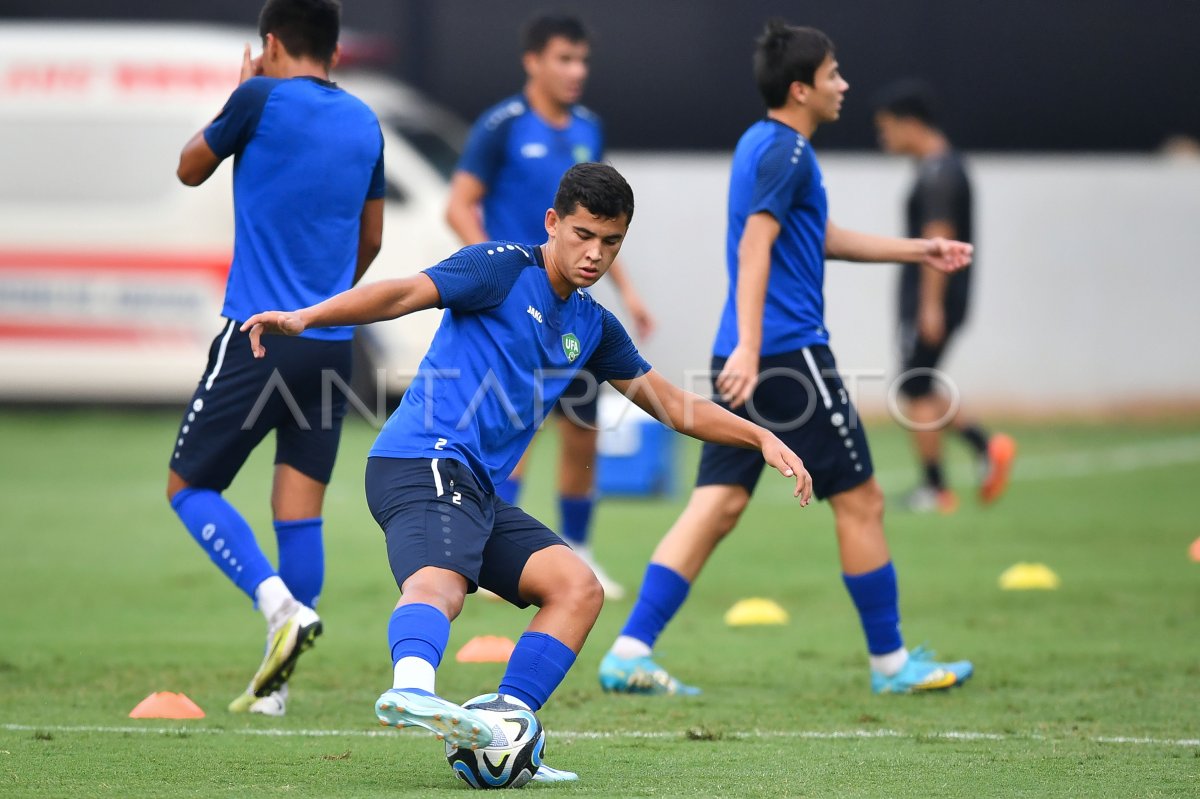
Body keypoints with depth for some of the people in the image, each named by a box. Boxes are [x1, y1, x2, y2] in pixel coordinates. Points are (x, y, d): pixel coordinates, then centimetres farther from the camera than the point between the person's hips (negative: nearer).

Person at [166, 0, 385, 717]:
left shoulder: (263, 99, -7)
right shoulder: (365, 123, 11)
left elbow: (191, 169, 9)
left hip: (259, 335, -6)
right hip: (332, 345, 6)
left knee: (191, 486, 5)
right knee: (300, 514, 6)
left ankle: (281, 602, -17)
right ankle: (274, 685, 3)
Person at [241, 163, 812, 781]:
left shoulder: (593, 327, 20)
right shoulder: (503, 268, -2)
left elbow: (672, 405, 29)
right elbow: (403, 294, -15)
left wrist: (761, 439, 20)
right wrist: (304, 318, -29)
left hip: (478, 490, 8)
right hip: (424, 460, -8)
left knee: (578, 589, -2)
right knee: (440, 582, -34)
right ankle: (409, 687, -64)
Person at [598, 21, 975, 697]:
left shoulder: (766, 144, 20)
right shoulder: (785, 151, -11)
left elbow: (822, 238, 31)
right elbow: (756, 245, -22)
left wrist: (917, 251, 33)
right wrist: (750, 348, -29)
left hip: (746, 358, 9)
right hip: (788, 351, -9)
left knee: (718, 506, 3)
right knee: (860, 501, 2)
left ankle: (631, 651, -6)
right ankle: (891, 662, 11)